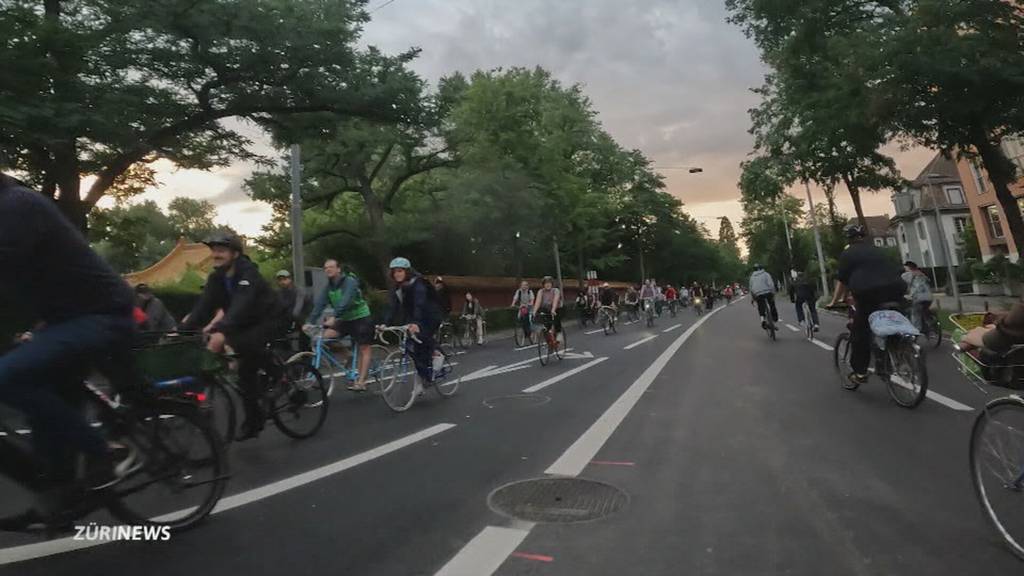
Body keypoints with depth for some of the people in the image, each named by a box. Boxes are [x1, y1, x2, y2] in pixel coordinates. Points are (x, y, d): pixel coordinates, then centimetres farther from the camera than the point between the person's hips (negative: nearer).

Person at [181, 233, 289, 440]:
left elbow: (241, 305, -39)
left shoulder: (248, 273, -24)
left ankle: (280, 374, -9)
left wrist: (222, 331, -53)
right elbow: (203, 307, -8)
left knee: (244, 343, -33)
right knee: (246, 369, 1)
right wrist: (182, 331, -22)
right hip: (248, 324, 7)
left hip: (272, 320, -7)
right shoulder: (216, 278, -1)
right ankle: (253, 421, 15)